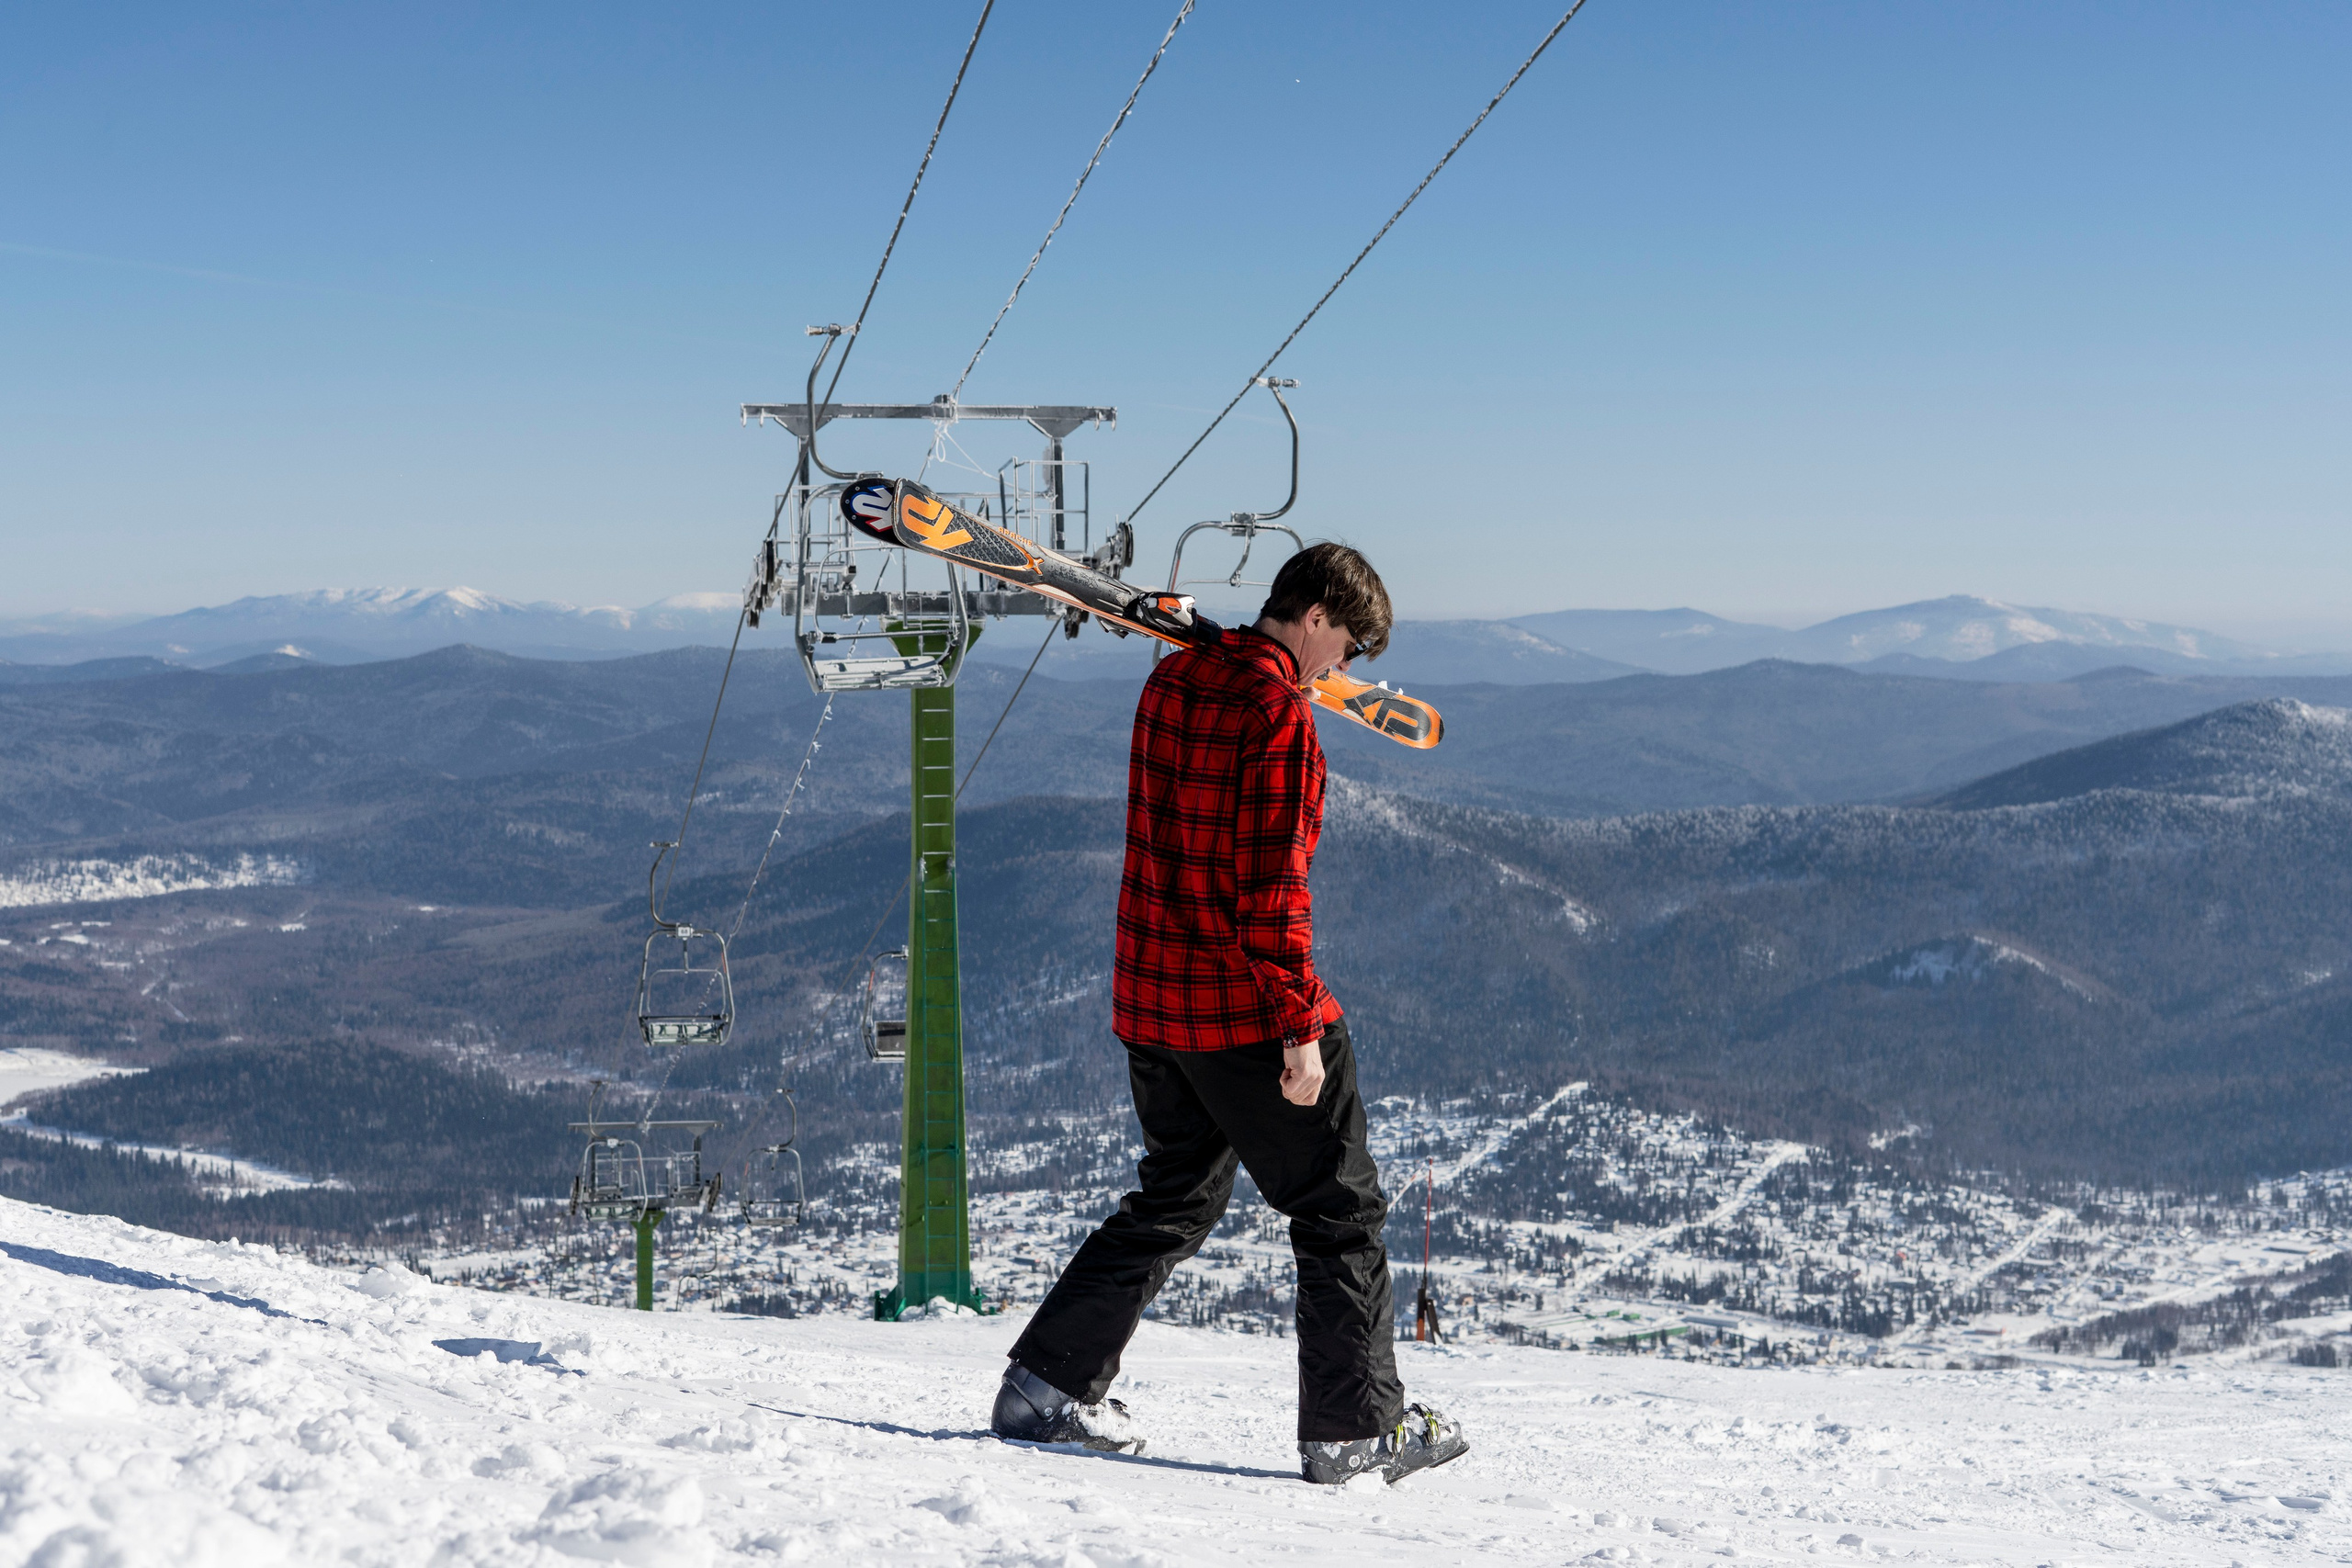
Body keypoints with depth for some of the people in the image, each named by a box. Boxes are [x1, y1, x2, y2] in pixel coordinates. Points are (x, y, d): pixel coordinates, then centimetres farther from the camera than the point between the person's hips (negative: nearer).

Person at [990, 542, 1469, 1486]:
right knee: (1339, 1211, 5)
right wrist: (1299, 1025, -19)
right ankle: (1355, 1427, 10)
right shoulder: (1277, 709, -17)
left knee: (1175, 1202, 20)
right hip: (1243, 1012, -8)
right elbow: (1271, 883, -22)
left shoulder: (1171, 683, 10)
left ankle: (1048, 1383, 17)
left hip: (1149, 1001, 8)